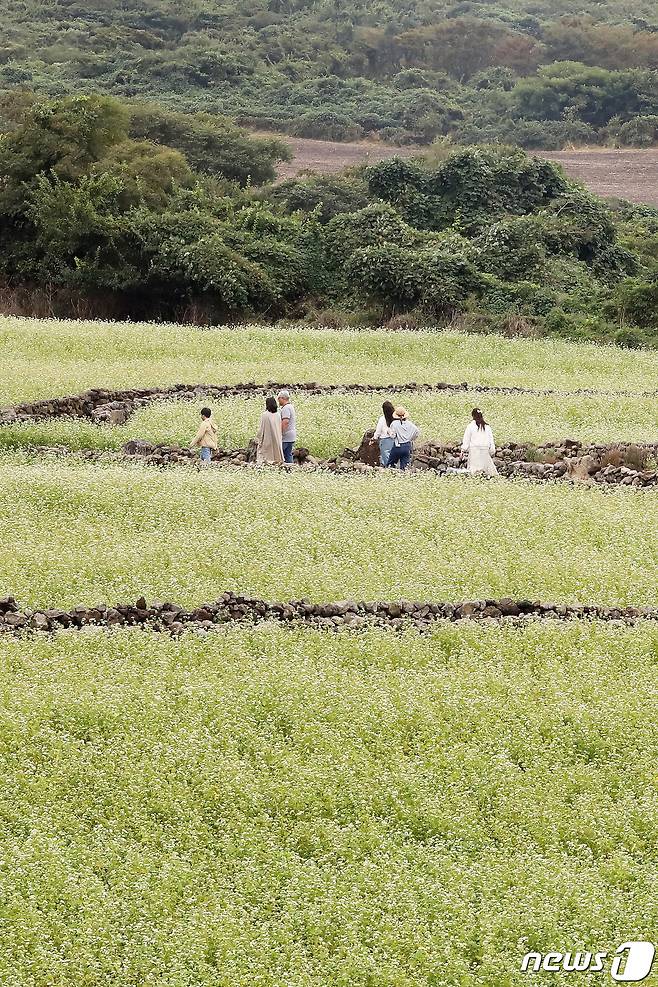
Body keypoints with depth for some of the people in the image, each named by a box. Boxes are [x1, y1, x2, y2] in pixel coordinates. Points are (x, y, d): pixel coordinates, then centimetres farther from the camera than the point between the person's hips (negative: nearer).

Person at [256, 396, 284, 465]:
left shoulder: (265, 415, -13)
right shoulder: (278, 415, 2)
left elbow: (261, 429, -9)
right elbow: (280, 428, 7)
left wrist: (258, 440, -1)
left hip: (267, 439, -5)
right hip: (277, 440, 5)